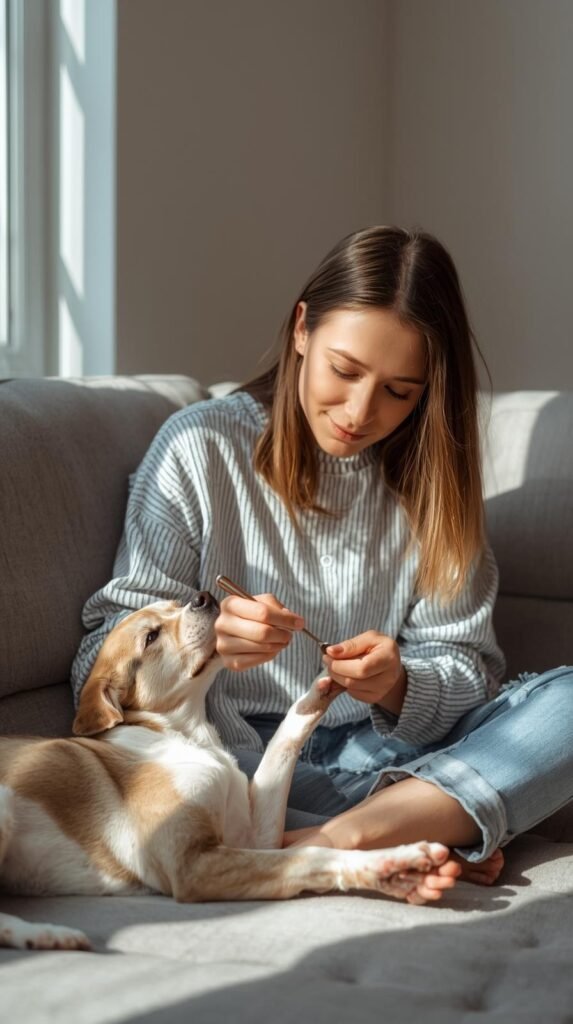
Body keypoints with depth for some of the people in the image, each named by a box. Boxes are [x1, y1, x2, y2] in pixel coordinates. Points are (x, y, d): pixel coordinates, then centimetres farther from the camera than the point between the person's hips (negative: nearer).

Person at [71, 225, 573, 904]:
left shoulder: (430, 477, 8)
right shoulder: (200, 447, -2)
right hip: (238, 756, -2)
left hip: (385, 748, 3)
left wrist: (398, 686, -19)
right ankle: (427, 835, -21)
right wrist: (202, 642, -26)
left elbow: (468, 670, 5)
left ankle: (341, 836, -30)